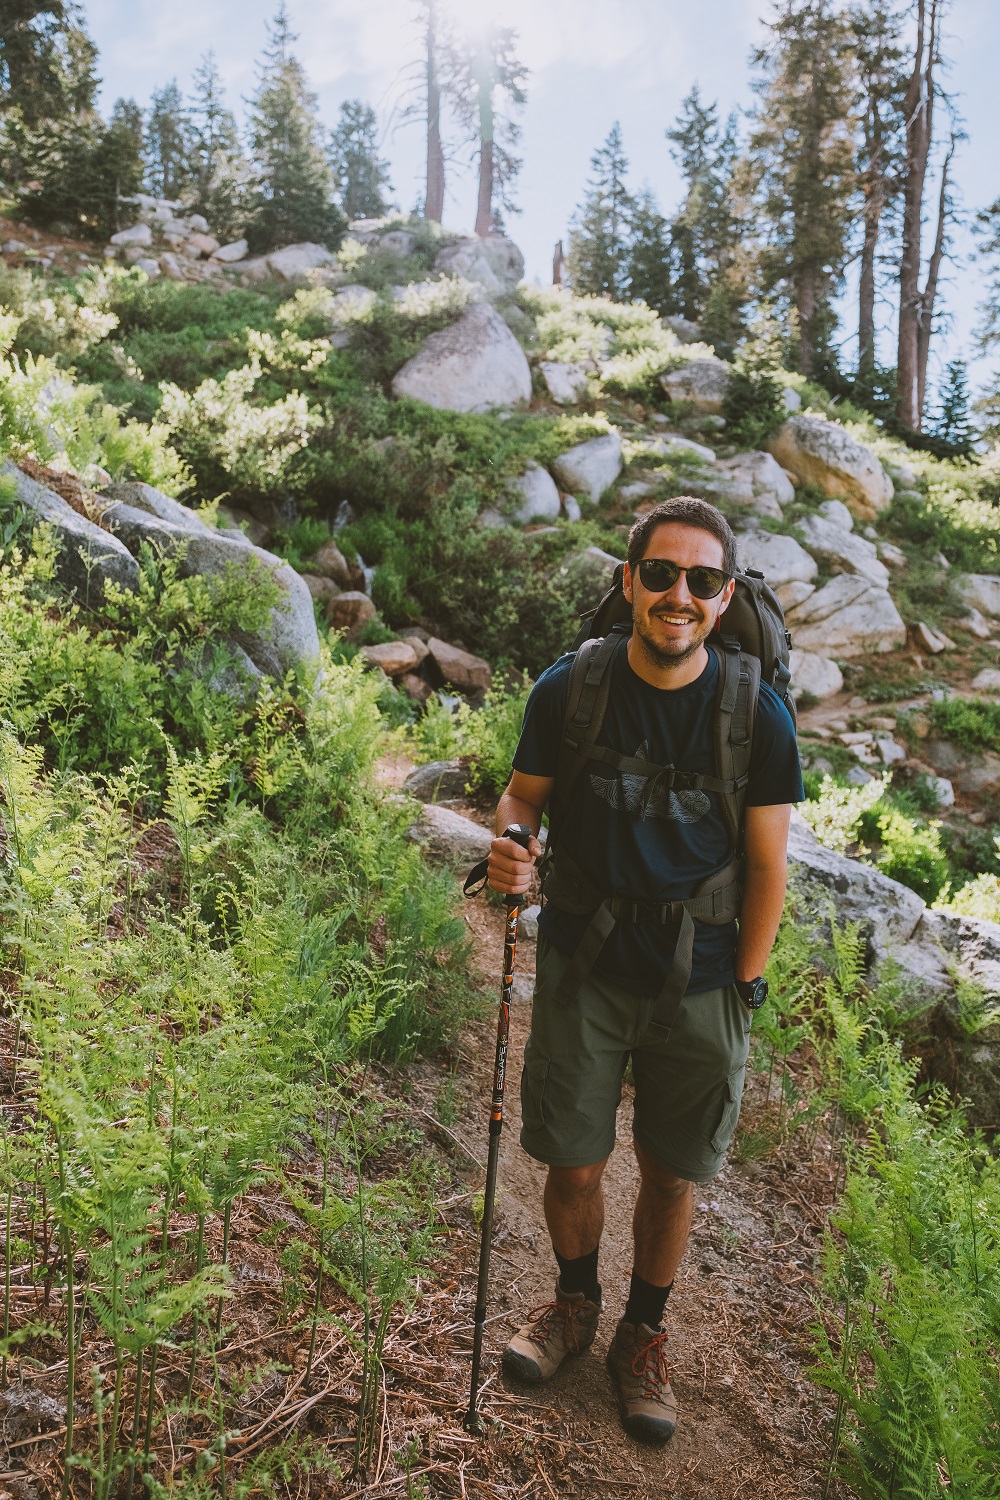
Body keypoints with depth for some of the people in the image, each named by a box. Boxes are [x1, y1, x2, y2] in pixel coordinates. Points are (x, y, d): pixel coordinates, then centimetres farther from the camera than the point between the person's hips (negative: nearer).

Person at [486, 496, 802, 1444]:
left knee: (672, 1176, 14)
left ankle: (644, 1334, 42)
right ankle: (575, 1300, 44)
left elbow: (767, 868, -3)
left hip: (699, 987, 0)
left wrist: (744, 990, -2)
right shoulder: (567, 690, -10)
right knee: (572, 1164, 12)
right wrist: (508, 847, -19)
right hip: (583, 971, 0)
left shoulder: (756, 715, -11)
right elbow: (524, 794, 3)